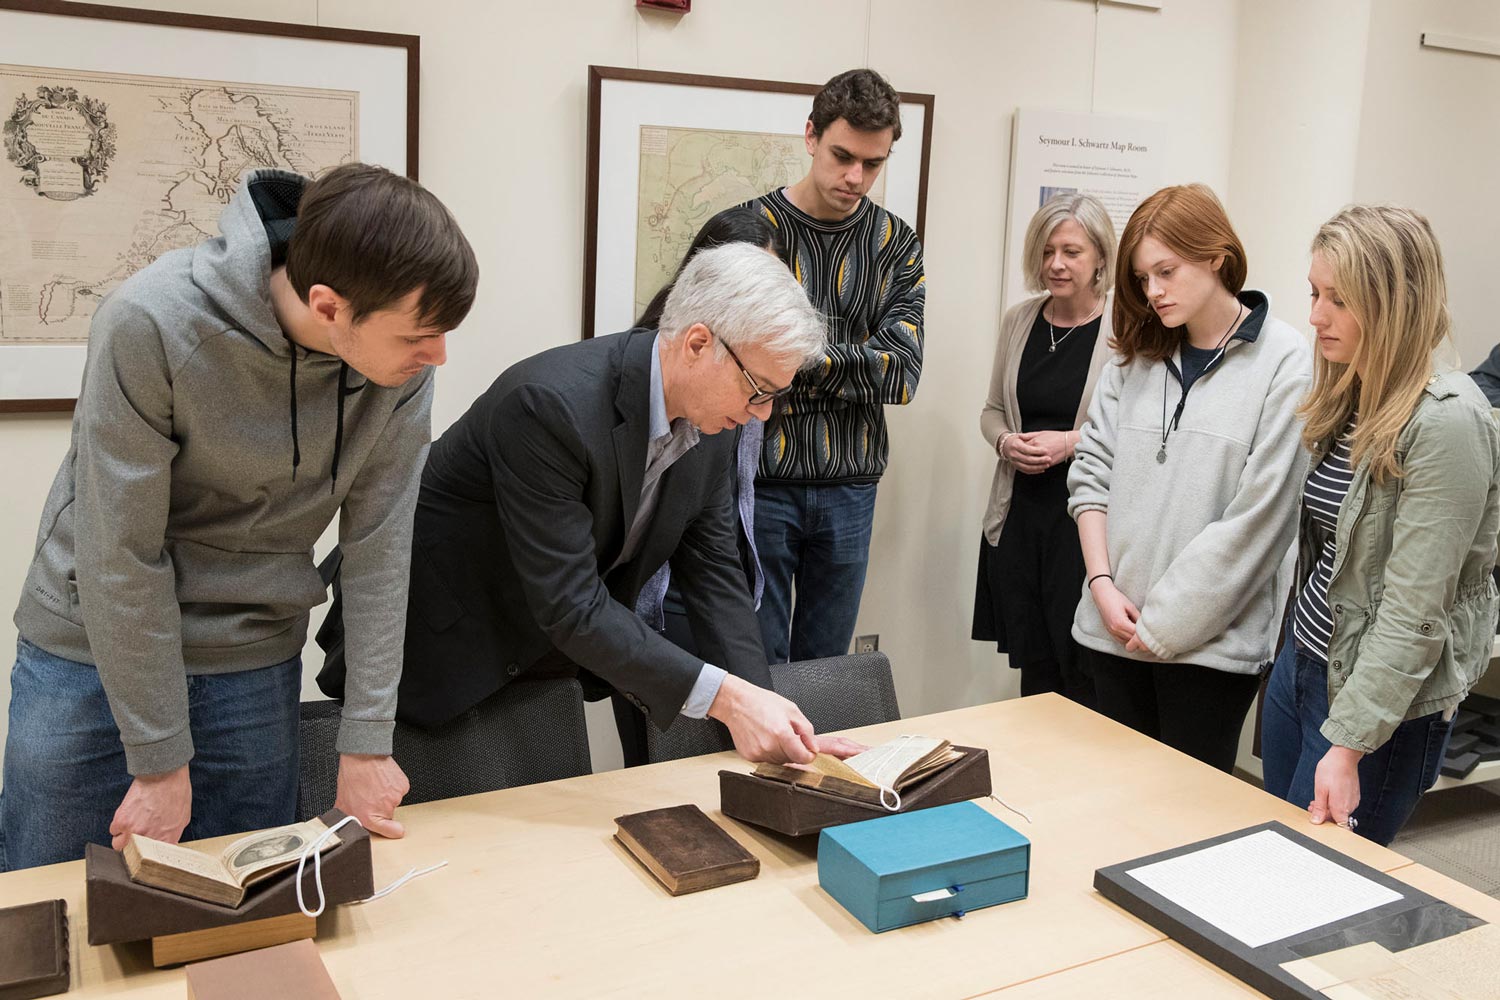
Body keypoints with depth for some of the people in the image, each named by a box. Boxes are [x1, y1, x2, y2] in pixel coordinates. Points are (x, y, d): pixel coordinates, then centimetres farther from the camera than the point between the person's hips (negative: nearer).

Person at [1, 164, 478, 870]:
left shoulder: (405, 360, -16)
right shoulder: (150, 324, -26)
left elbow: (379, 544, -9)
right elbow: (121, 555, -20)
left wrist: (366, 742, -8)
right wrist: (160, 760, -14)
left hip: (256, 658, 3)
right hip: (91, 647, -2)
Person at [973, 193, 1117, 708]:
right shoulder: (1019, 319, 9)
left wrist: (1071, 442, -16)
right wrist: (1005, 442, -3)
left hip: (1086, 520, -5)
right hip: (1019, 517, 5)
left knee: (1083, 679, -1)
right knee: (1033, 670, 13)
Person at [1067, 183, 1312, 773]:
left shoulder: (1285, 364, -9)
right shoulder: (1136, 358, 8)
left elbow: (1258, 516, -13)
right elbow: (1091, 471, 7)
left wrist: (1167, 622, -12)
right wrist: (1103, 584, -5)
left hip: (1210, 641, -5)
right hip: (1115, 630, 5)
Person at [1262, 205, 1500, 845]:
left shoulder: (1446, 423, -21)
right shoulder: (1344, 401, 5)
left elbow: (1413, 612, -23)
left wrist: (1348, 744, -24)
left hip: (1382, 702, -8)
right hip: (1298, 667, 8)